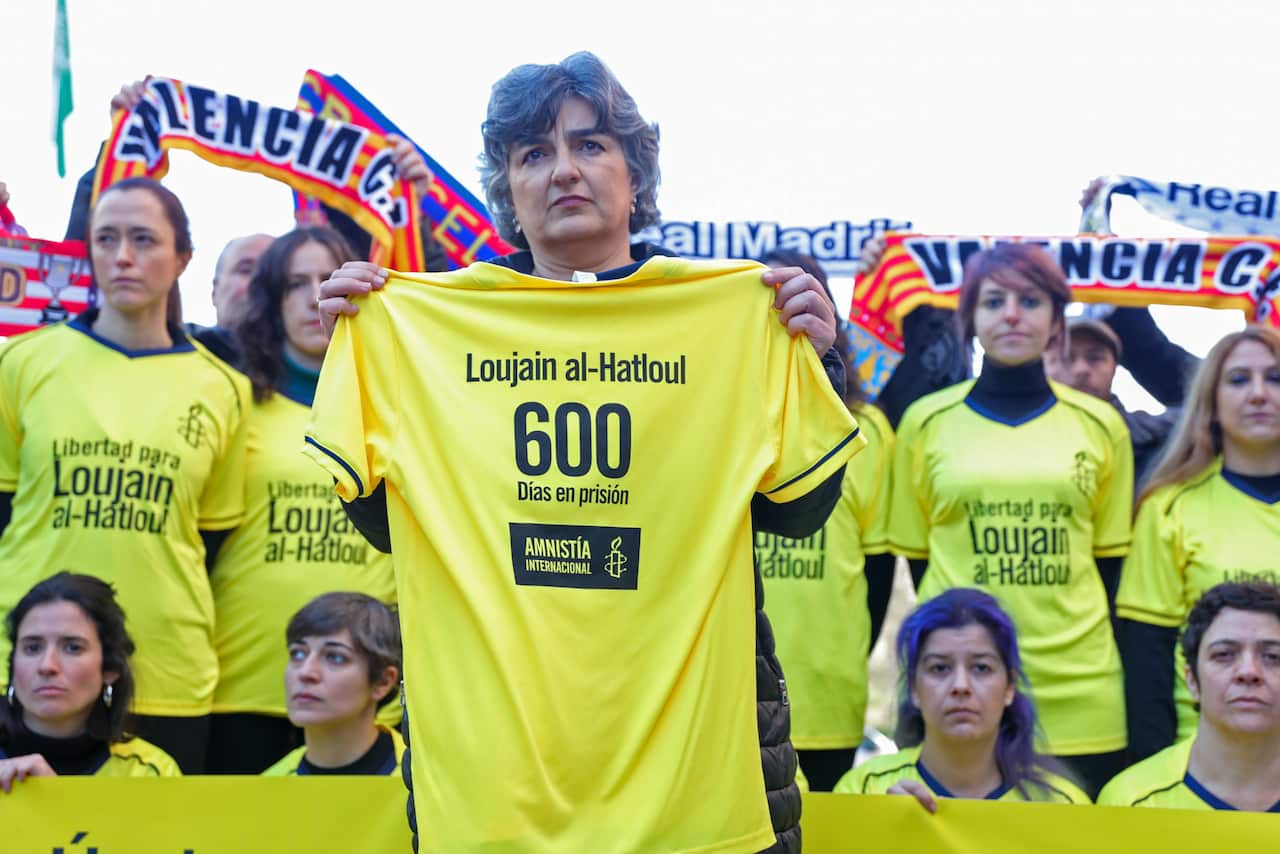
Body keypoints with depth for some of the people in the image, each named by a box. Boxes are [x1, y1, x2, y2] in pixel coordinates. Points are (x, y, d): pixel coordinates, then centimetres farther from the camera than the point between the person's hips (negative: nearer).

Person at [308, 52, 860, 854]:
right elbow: (388, 520, 3)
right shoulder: (432, 318, 4)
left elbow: (797, 513, 2)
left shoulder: (733, 310, 2)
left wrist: (810, 357, -10)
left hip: (693, 720, 0)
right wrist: (353, 349, -4)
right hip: (486, 720, 0)